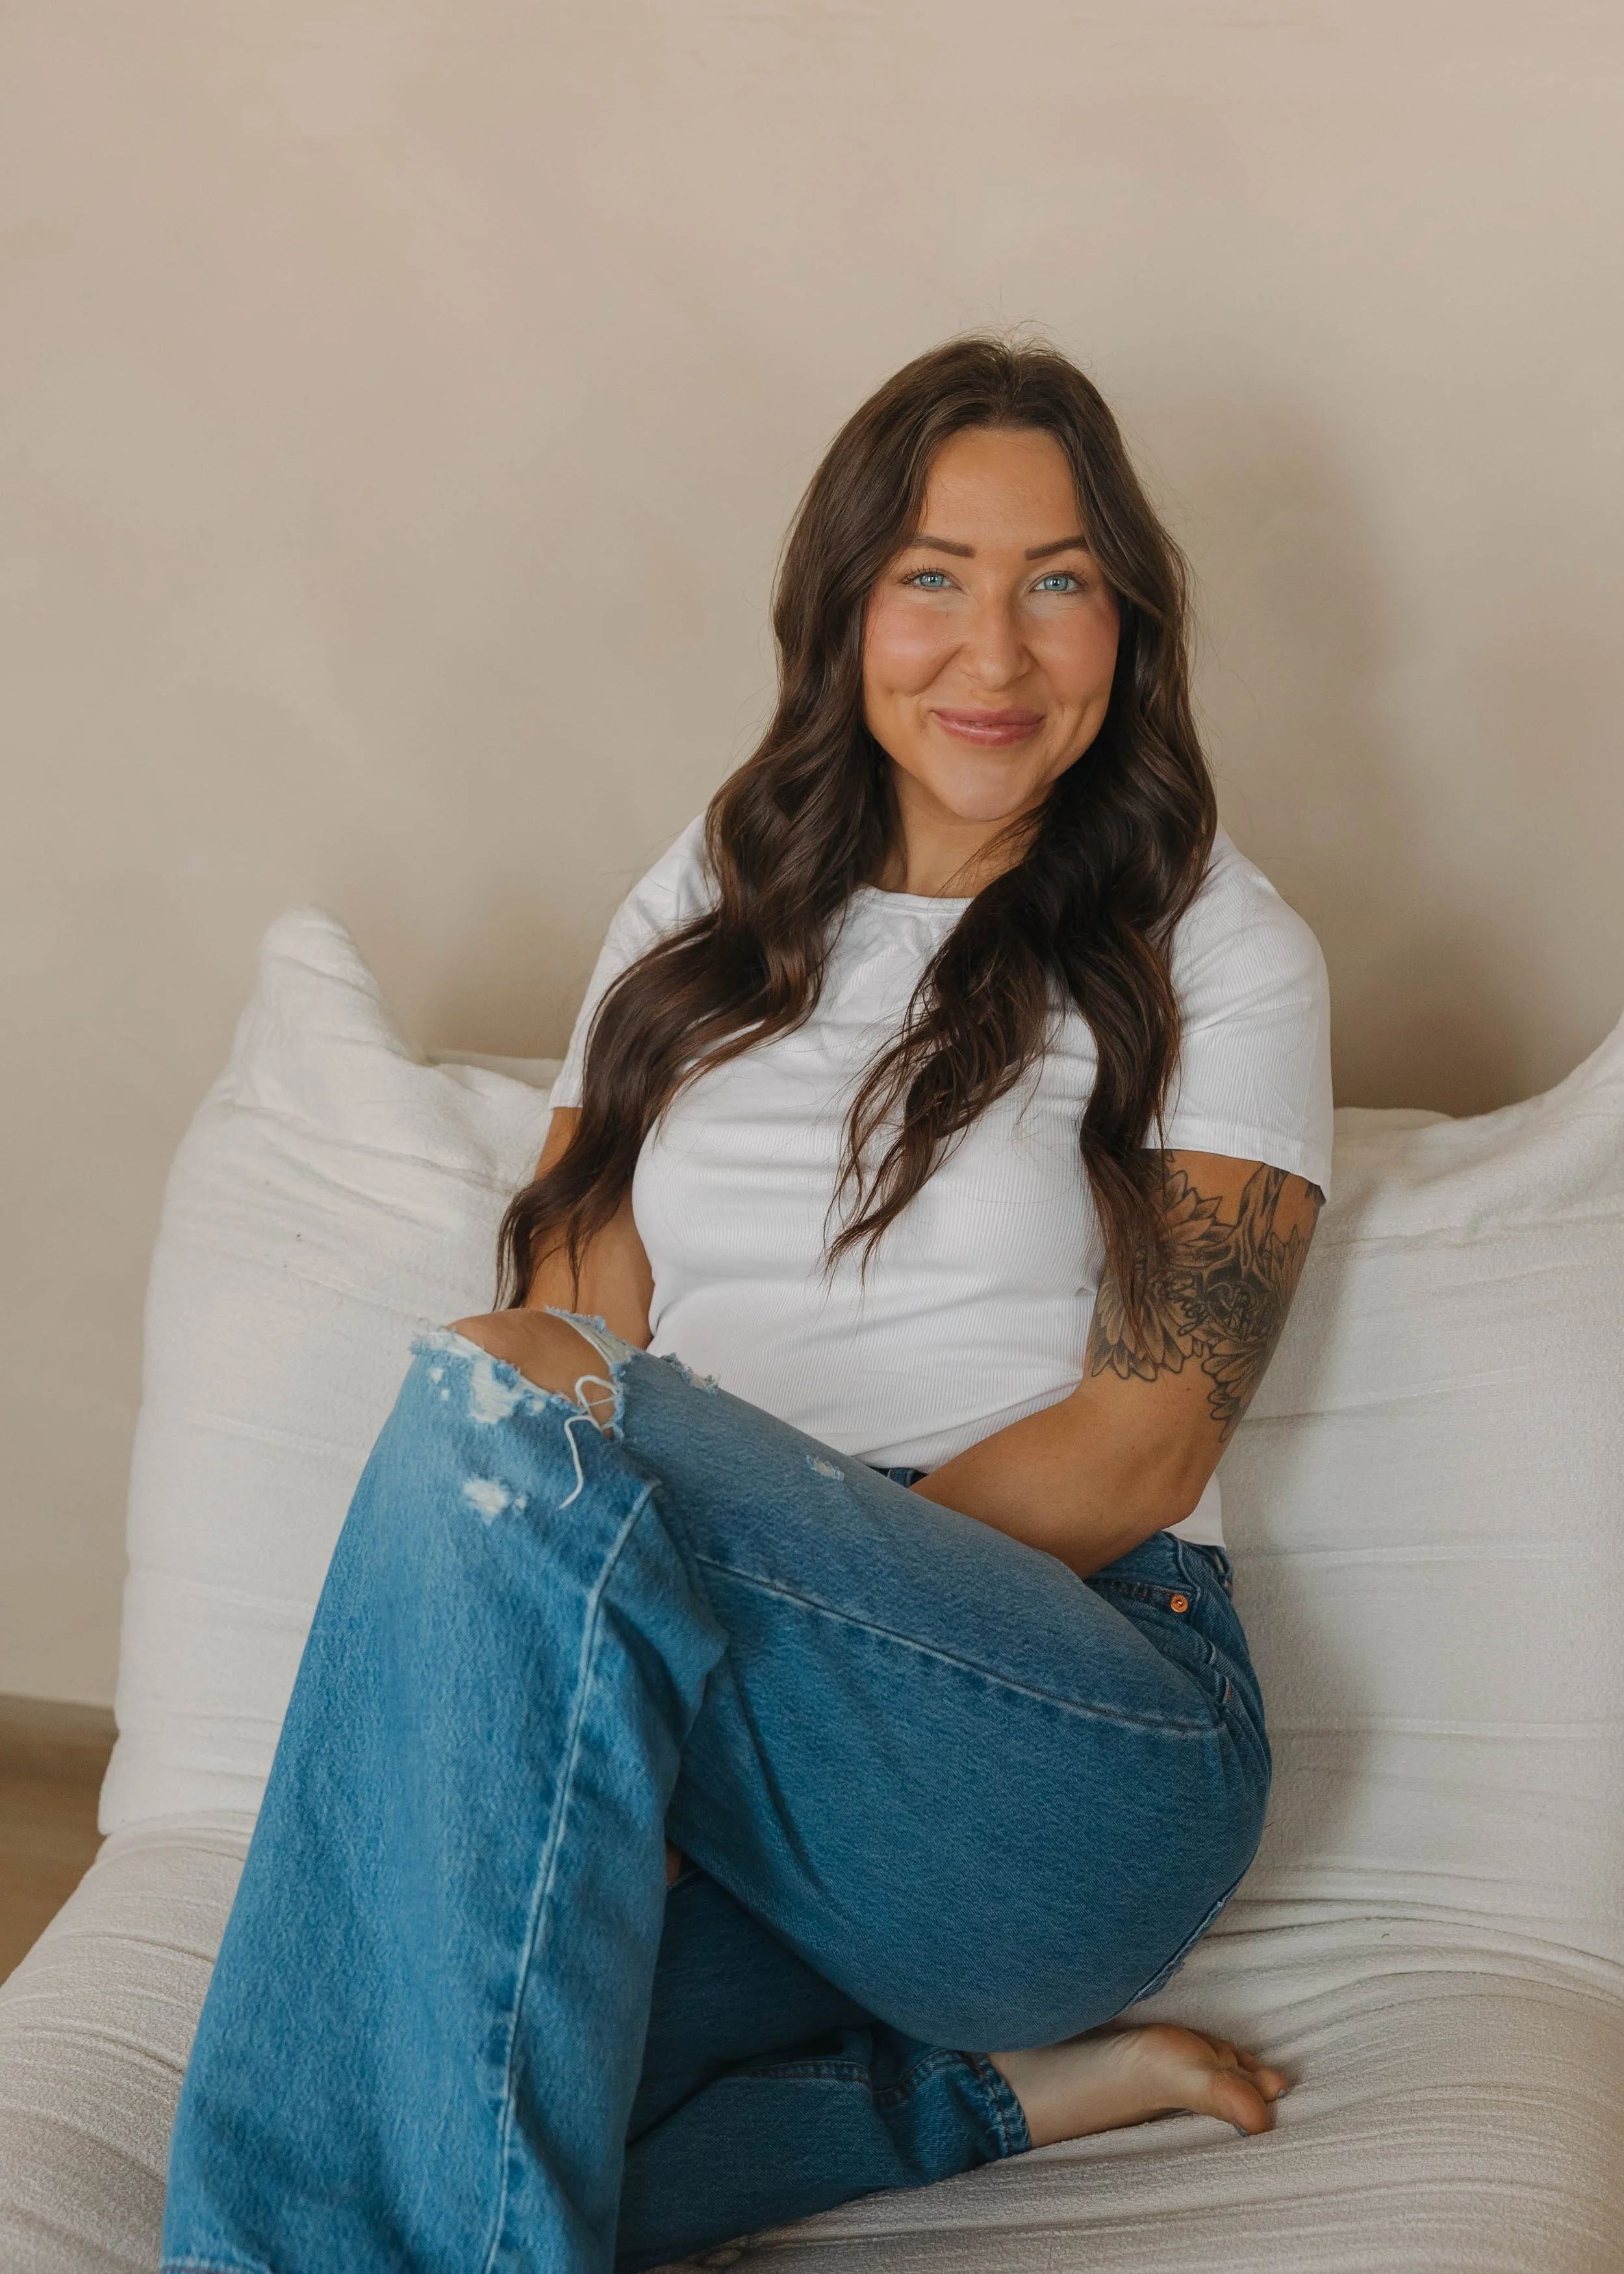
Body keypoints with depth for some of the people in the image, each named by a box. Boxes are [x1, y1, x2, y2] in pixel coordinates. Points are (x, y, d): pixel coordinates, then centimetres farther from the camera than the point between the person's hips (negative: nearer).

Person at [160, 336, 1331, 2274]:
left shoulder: (1213, 950, 7)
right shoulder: (708, 912, 18)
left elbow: (1142, 1445, -4)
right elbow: (573, 1318, 8)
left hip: (1089, 1733, -4)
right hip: (729, 1751, 5)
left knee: (511, 1421, -31)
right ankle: (989, 2087, -5)